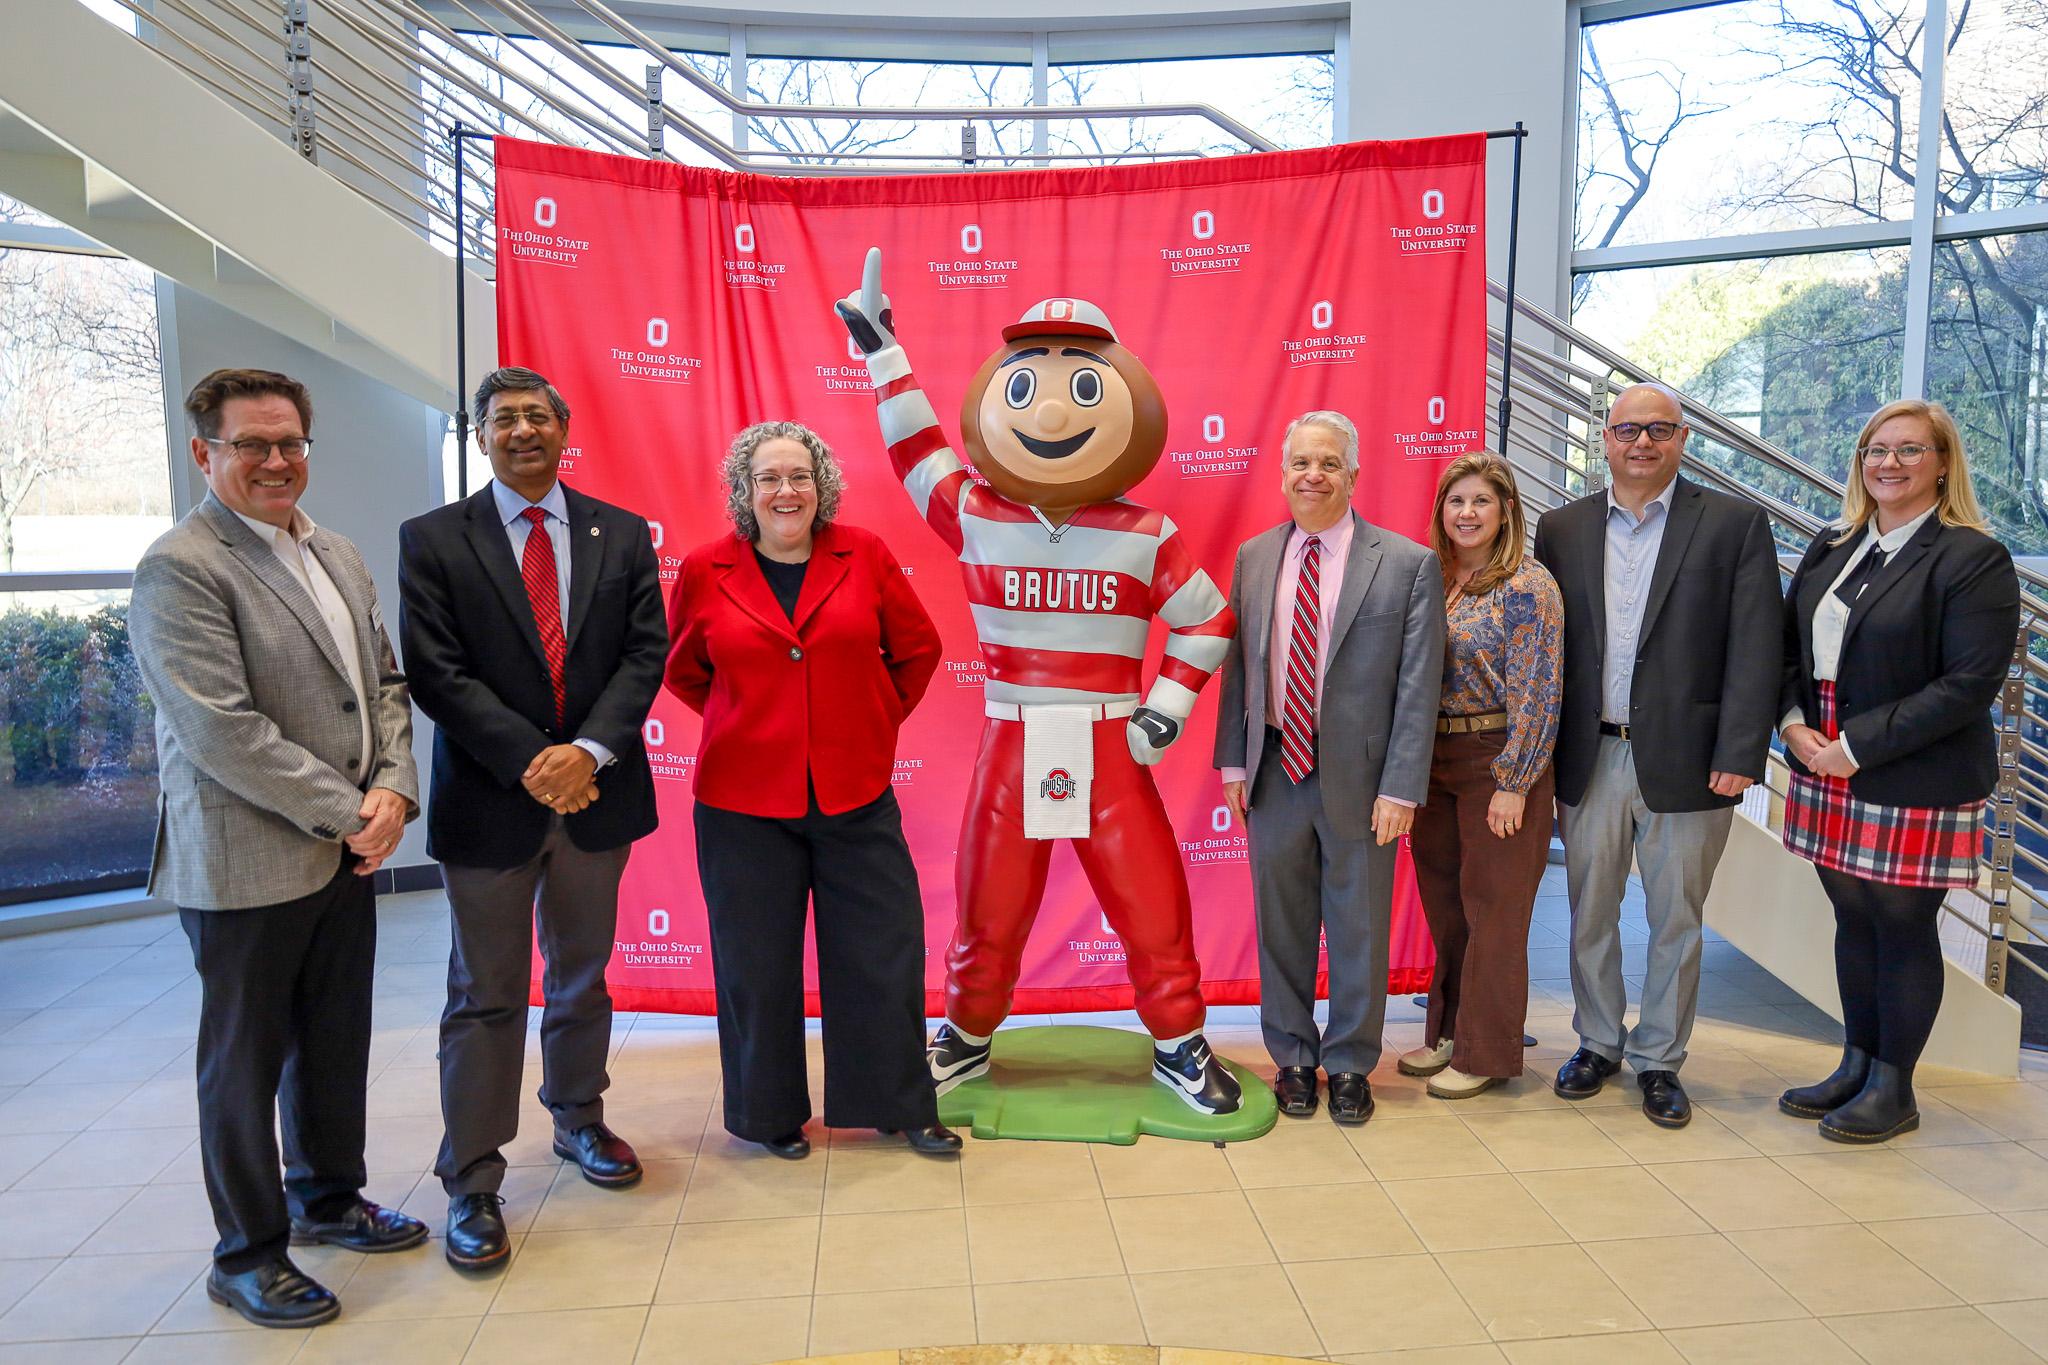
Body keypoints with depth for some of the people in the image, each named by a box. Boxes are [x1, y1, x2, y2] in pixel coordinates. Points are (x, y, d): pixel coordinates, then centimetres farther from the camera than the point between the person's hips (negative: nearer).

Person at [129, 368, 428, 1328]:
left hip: (346, 852, 7)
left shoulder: (337, 557, 12)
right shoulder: (179, 570, -14)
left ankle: (328, 1200, 39)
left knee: (336, 1041, 19)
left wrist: (393, 788, -4)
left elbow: (384, 684, 12)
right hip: (246, 863, -7)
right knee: (246, 1062, 8)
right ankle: (247, 1257, 25)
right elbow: (222, 731, -21)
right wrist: (348, 813, -17)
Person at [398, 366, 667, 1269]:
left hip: (597, 790, 3)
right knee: (486, 996, 4)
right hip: (490, 797, -2)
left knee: (582, 977, 18)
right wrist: (533, 764, -17)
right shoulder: (433, 540, -2)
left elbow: (645, 652, -2)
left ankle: (578, 1119, 38)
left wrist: (589, 750, -16)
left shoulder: (622, 534, 5)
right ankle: (472, 1184, 16)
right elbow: (437, 673, -9)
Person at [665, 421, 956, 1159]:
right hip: (744, 800, 0)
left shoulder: (864, 556, -2)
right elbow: (683, 672, 12)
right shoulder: (704, 571, -3)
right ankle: (769, 1115, 29)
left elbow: (917, 648, 9)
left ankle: (902, 1105, 26)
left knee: (884, 953, 8)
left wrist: (875, 720, 8)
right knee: (756, 965, 9)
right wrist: (748, 723, 7)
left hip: (856, 794, 1)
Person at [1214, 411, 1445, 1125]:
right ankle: (1293, 1058, 32)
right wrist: (1233, 763, 4)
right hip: (1274, 770, 3)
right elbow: (1237, 665, 8)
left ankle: (1350, 1065, 30)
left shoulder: (1408, 564, -7)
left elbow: (1419, 686, -8)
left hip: (1359, 777, -3)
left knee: (1358, 930, 11)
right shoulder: (1253, 558, 4)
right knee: (1281, 925, 14)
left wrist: (1401, 788, -11)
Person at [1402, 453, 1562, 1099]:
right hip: (1432, 761, 6)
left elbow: (1537, 691, -14)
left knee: (1492, 910, 3)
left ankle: (1486, 1051, 16)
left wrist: (1513, 783, -17)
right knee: (1444, 906, 15)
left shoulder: (1528, 586, -10)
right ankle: (1448, 1032, 29)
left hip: (1498, 764, -6)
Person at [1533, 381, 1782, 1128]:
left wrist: (1739, 755, -12)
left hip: (1684, 760, -2)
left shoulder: (1734, 524, -1)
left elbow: (1754, 649, -6)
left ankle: (1659, 1060, 25)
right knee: (1590, 914, 14)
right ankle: (1598, 1043, 31)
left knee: (1675, 922, 9)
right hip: (1590, 759, 2)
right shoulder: (1562, 528, 6)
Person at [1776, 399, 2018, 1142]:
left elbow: (1971, 683, -17)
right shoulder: (1830, 549, 9)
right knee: (1853, 920, 15)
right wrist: (1794, 721, -5)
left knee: (1903, 927, 6)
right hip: (1829, 776, 6)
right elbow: (1789, 645, 13)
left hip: (1916, 784, -5)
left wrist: (1856, 746, -19)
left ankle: (1893, 1088, 21)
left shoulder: (1973, 558, -10)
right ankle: (1857, 1065, 30)